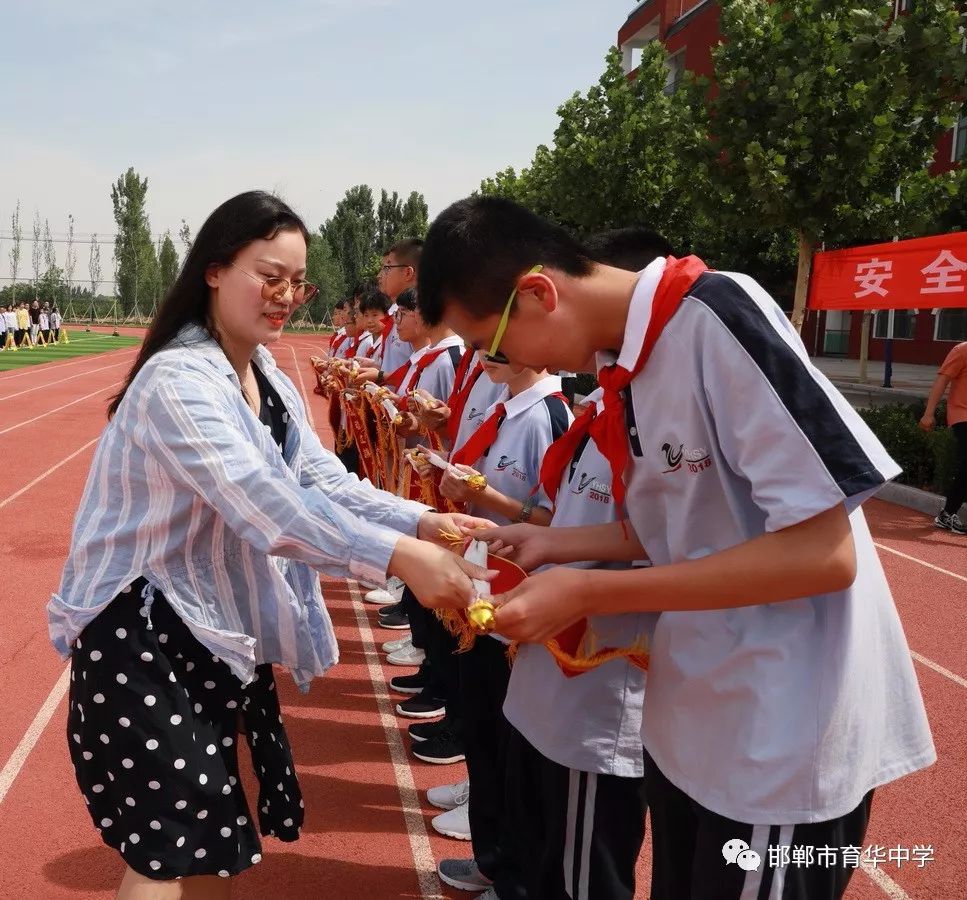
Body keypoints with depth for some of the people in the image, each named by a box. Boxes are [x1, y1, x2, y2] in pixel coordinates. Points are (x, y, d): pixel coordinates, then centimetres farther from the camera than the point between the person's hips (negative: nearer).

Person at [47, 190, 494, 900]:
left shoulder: (270, 382, 7)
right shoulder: (176, 380, -22)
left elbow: (326, 480, -1)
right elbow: (264, 501, -35)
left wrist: (421, 521, -17)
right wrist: (400, 556, -42)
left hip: (217, 632, 9)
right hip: (143, 632, -8)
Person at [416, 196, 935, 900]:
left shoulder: (715, 317, -23)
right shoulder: (625, 361, 3)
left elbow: (823, 553, -26)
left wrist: (588, 593, -24)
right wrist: (550, 544, -2)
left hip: (787, 739, -8)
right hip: (686, 718, 8)